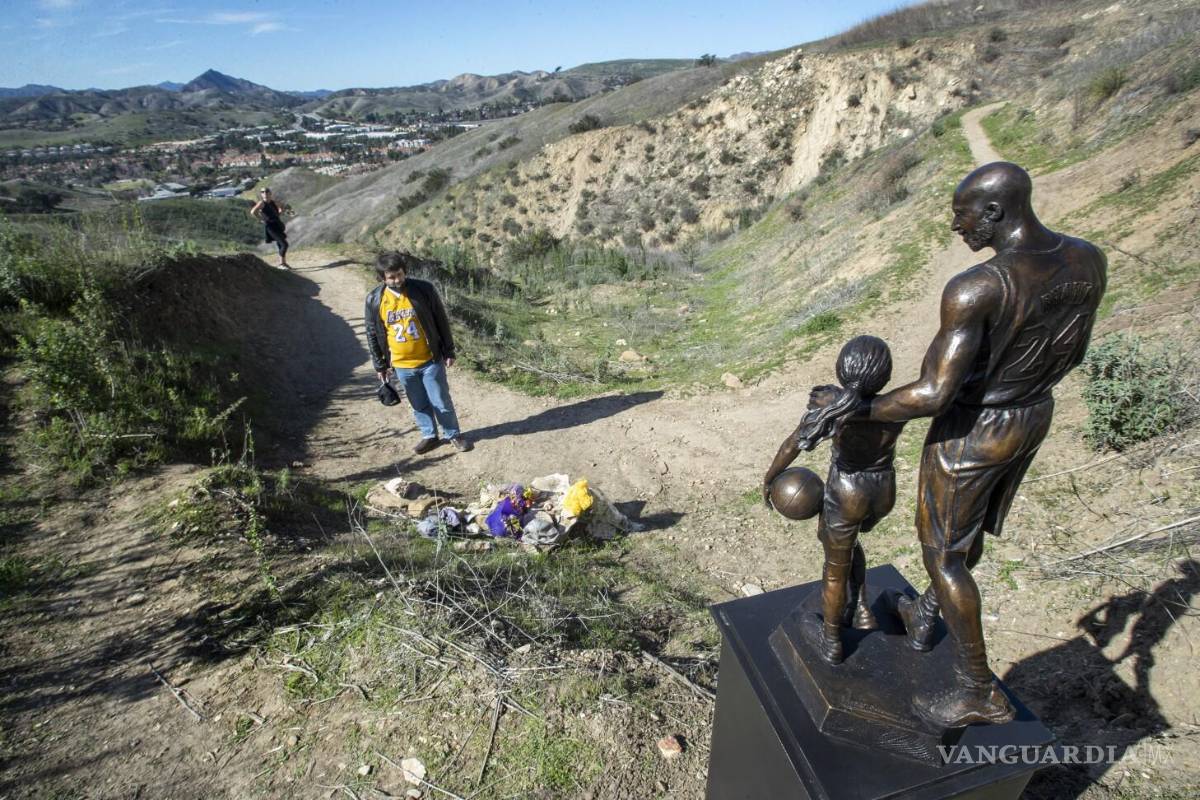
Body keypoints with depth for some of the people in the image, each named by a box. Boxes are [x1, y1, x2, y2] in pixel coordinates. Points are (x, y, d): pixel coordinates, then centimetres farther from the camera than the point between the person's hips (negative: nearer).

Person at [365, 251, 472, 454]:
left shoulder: (423, 289, -12)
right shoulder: (374, 299, -7)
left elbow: (441, 321, -4)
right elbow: (372, 334, 3)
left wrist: (449, 352, -1)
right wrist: (380, 365, 6)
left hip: (430, 360, -2)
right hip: (401, 365, 2)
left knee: (441, 402, 7)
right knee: (419, 405, 16)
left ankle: (454, 434, 27)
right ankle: (429, 436, 34)